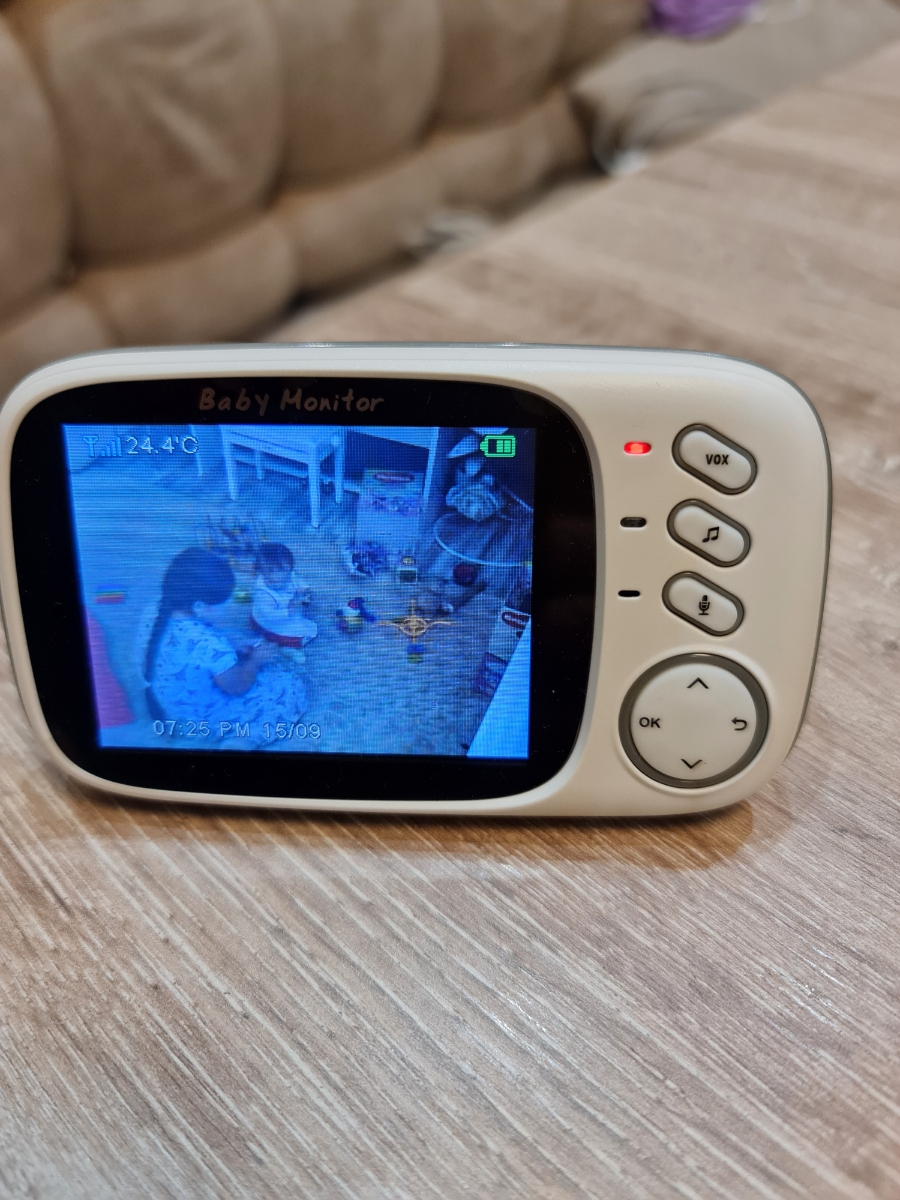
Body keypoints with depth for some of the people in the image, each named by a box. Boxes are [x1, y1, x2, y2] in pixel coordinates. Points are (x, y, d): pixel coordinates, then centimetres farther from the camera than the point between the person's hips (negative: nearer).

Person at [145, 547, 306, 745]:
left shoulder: (163, 620, -11)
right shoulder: (209, 643, -37)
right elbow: (237, 686, -20)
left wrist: (243, 656, 0)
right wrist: (255, 660, -4)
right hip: (204, 722, -8)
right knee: (291, 688, -1)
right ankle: (243, 741, -5)